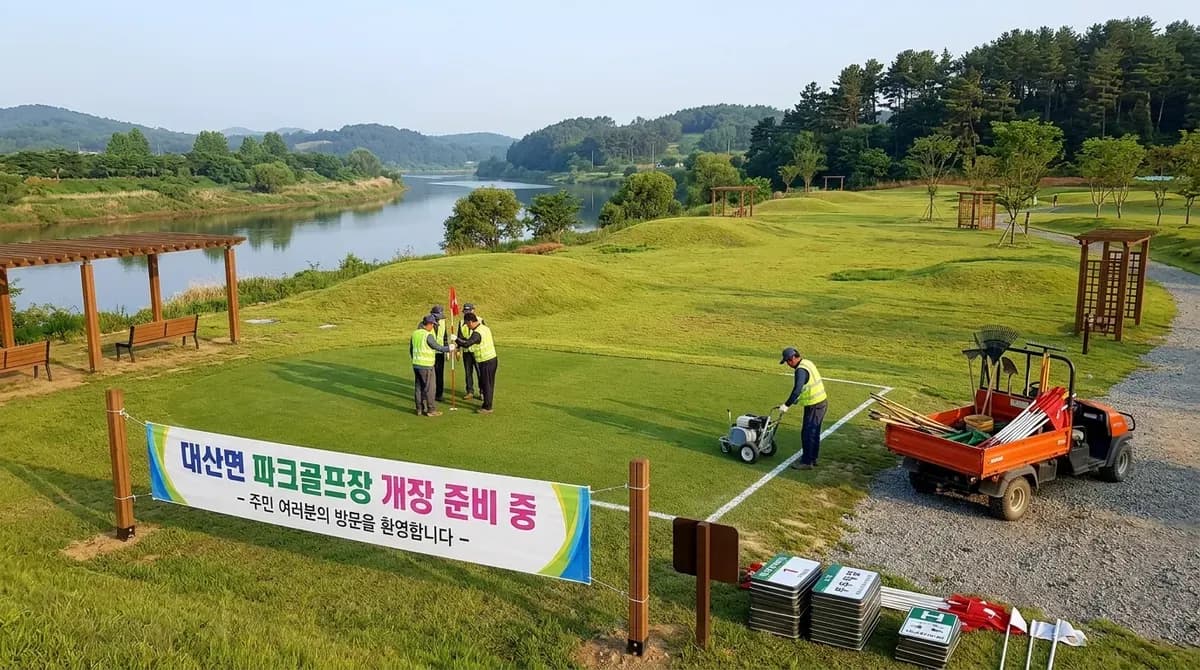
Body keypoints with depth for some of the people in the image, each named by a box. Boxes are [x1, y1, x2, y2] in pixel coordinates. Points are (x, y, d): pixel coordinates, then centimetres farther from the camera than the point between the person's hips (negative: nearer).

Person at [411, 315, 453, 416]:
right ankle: (431, 410, 4)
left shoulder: (415, 333, 6)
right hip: (426, 366, -8)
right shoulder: (428, 335, -17)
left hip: (416, 365, 8)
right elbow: (438, 347, -10)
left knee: (419, 387, 12)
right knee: (429, 388, 0)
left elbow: (411, 349, 15)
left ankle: (419, 409, 17)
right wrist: (449, 348, 5)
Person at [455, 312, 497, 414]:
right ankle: (486, 404, 26)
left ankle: (487, 407, 6)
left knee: (486, 384, -1)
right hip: (492, 359, 9)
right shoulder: (485, 328, 8)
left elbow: (466, 343, -30)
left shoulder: (477, 333, -20)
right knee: (489, 384, 17)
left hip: (486, 362, -9)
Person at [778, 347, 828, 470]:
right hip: (821, 402, 10)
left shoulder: (801, 370, -21)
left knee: (807, 433, -1)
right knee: (814, 433, 17)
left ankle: (806, 462, 6)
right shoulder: (807, 363, 10)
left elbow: (797, 389, -32)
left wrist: (786, 405, -30)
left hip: (814, 406, -10)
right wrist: (798, 399, 25)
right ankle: (812, 459, 27)